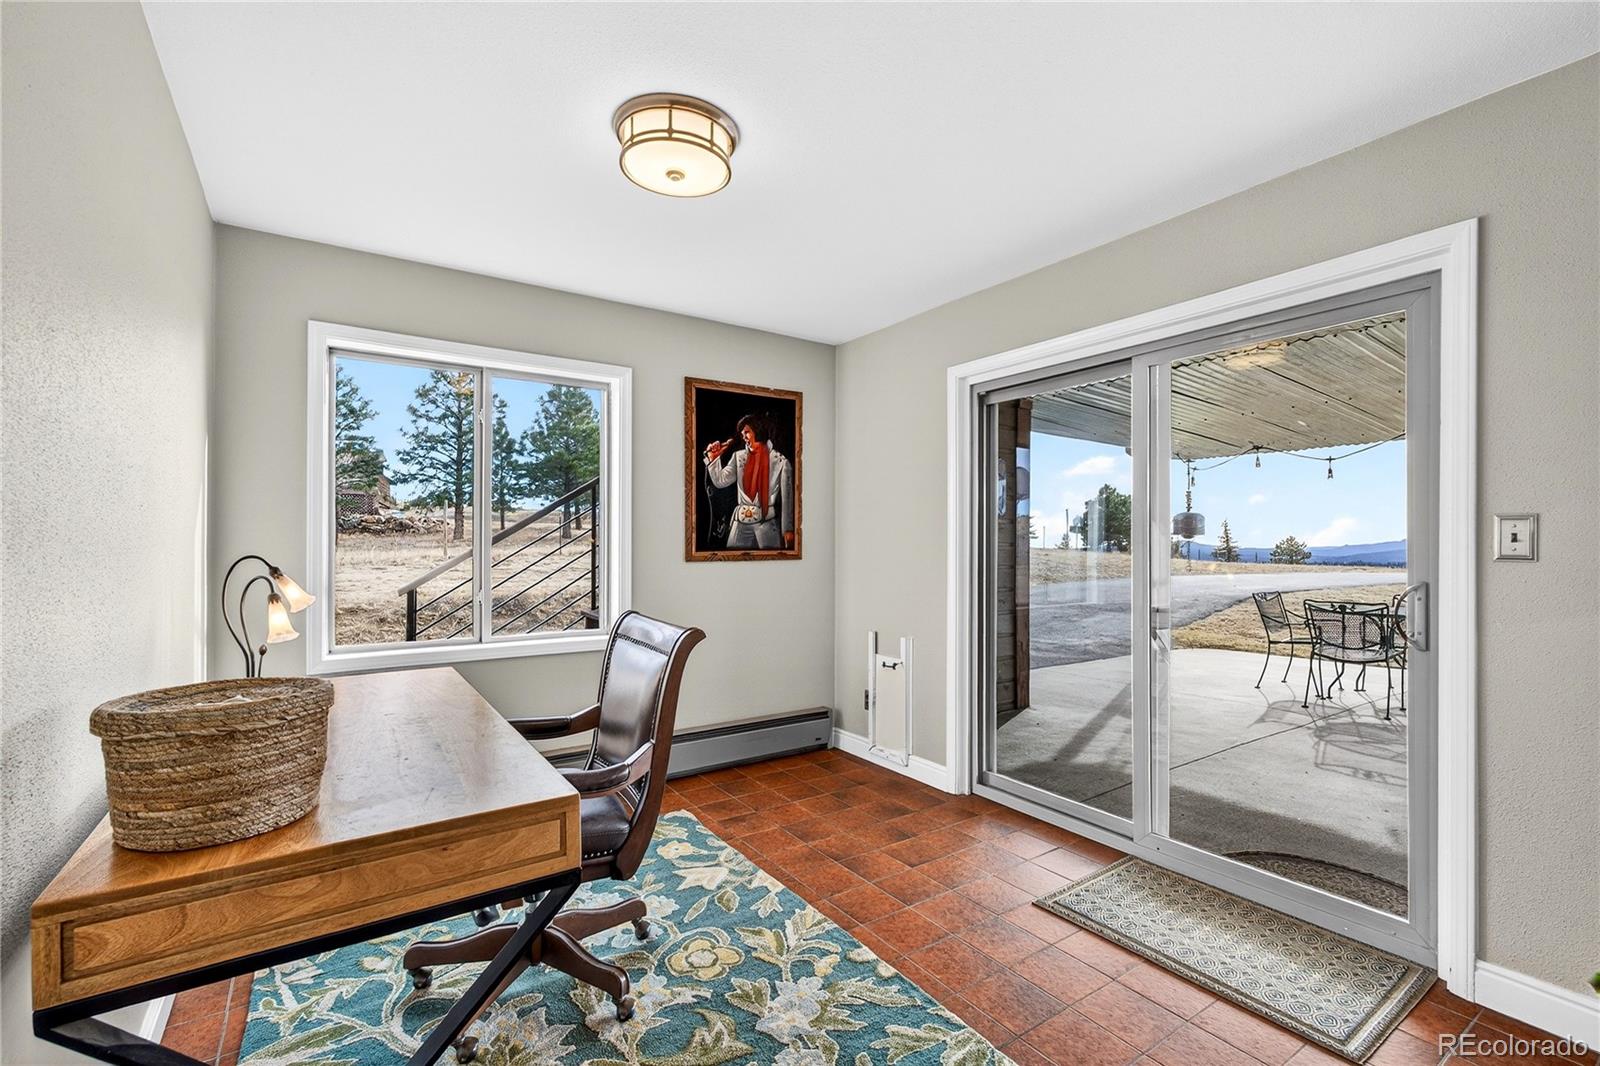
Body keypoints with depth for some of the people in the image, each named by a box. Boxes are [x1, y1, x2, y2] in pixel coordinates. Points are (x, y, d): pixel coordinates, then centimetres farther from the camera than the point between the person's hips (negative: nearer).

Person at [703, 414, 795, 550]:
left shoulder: (780, 461, -3)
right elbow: (720, 481, 6)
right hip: (741, 523, 3)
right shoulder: (739, 457, 9)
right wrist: (713, 458, -7)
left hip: (767, 523, -3)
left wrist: (788, 529, -8)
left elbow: (786, 498, -4)